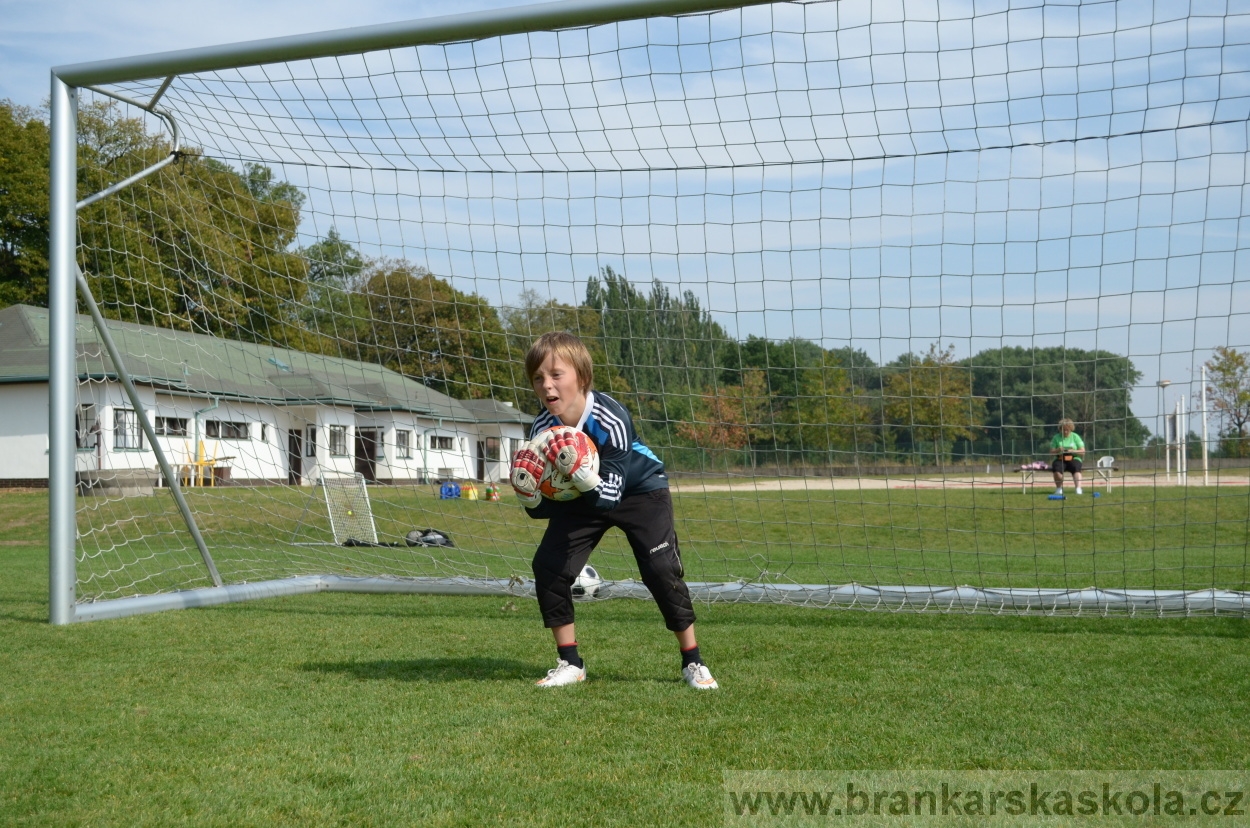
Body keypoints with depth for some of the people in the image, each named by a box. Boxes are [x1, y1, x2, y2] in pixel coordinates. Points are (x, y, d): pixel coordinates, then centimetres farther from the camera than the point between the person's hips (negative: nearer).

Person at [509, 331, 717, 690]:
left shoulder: (611, 419, -34)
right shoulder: (542, 431, -21)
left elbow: (610, 495, -34)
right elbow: (542, 509, -12)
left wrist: (584, 476, -53)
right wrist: (529, 496, -35)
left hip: (639, 490, -4)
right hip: (579, 497, 4)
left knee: (661, 570, -17)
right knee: (548, 566, -10)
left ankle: (693, 663, 2)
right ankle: (569, 664, 5)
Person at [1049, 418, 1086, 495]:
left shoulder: (1075, 436, 7)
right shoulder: (1056, 437, 9)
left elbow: (1082, 451, 3)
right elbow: (1051, 451, 6)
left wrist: (1072, 451, -14)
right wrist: (1058, 450, -15)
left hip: (1073, 459, -1)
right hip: (1060, 460, 1)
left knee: (1076, 468, -35)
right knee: (1057, 468, -33)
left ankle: (1078, 489, -41)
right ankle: (1059, 489, -17)